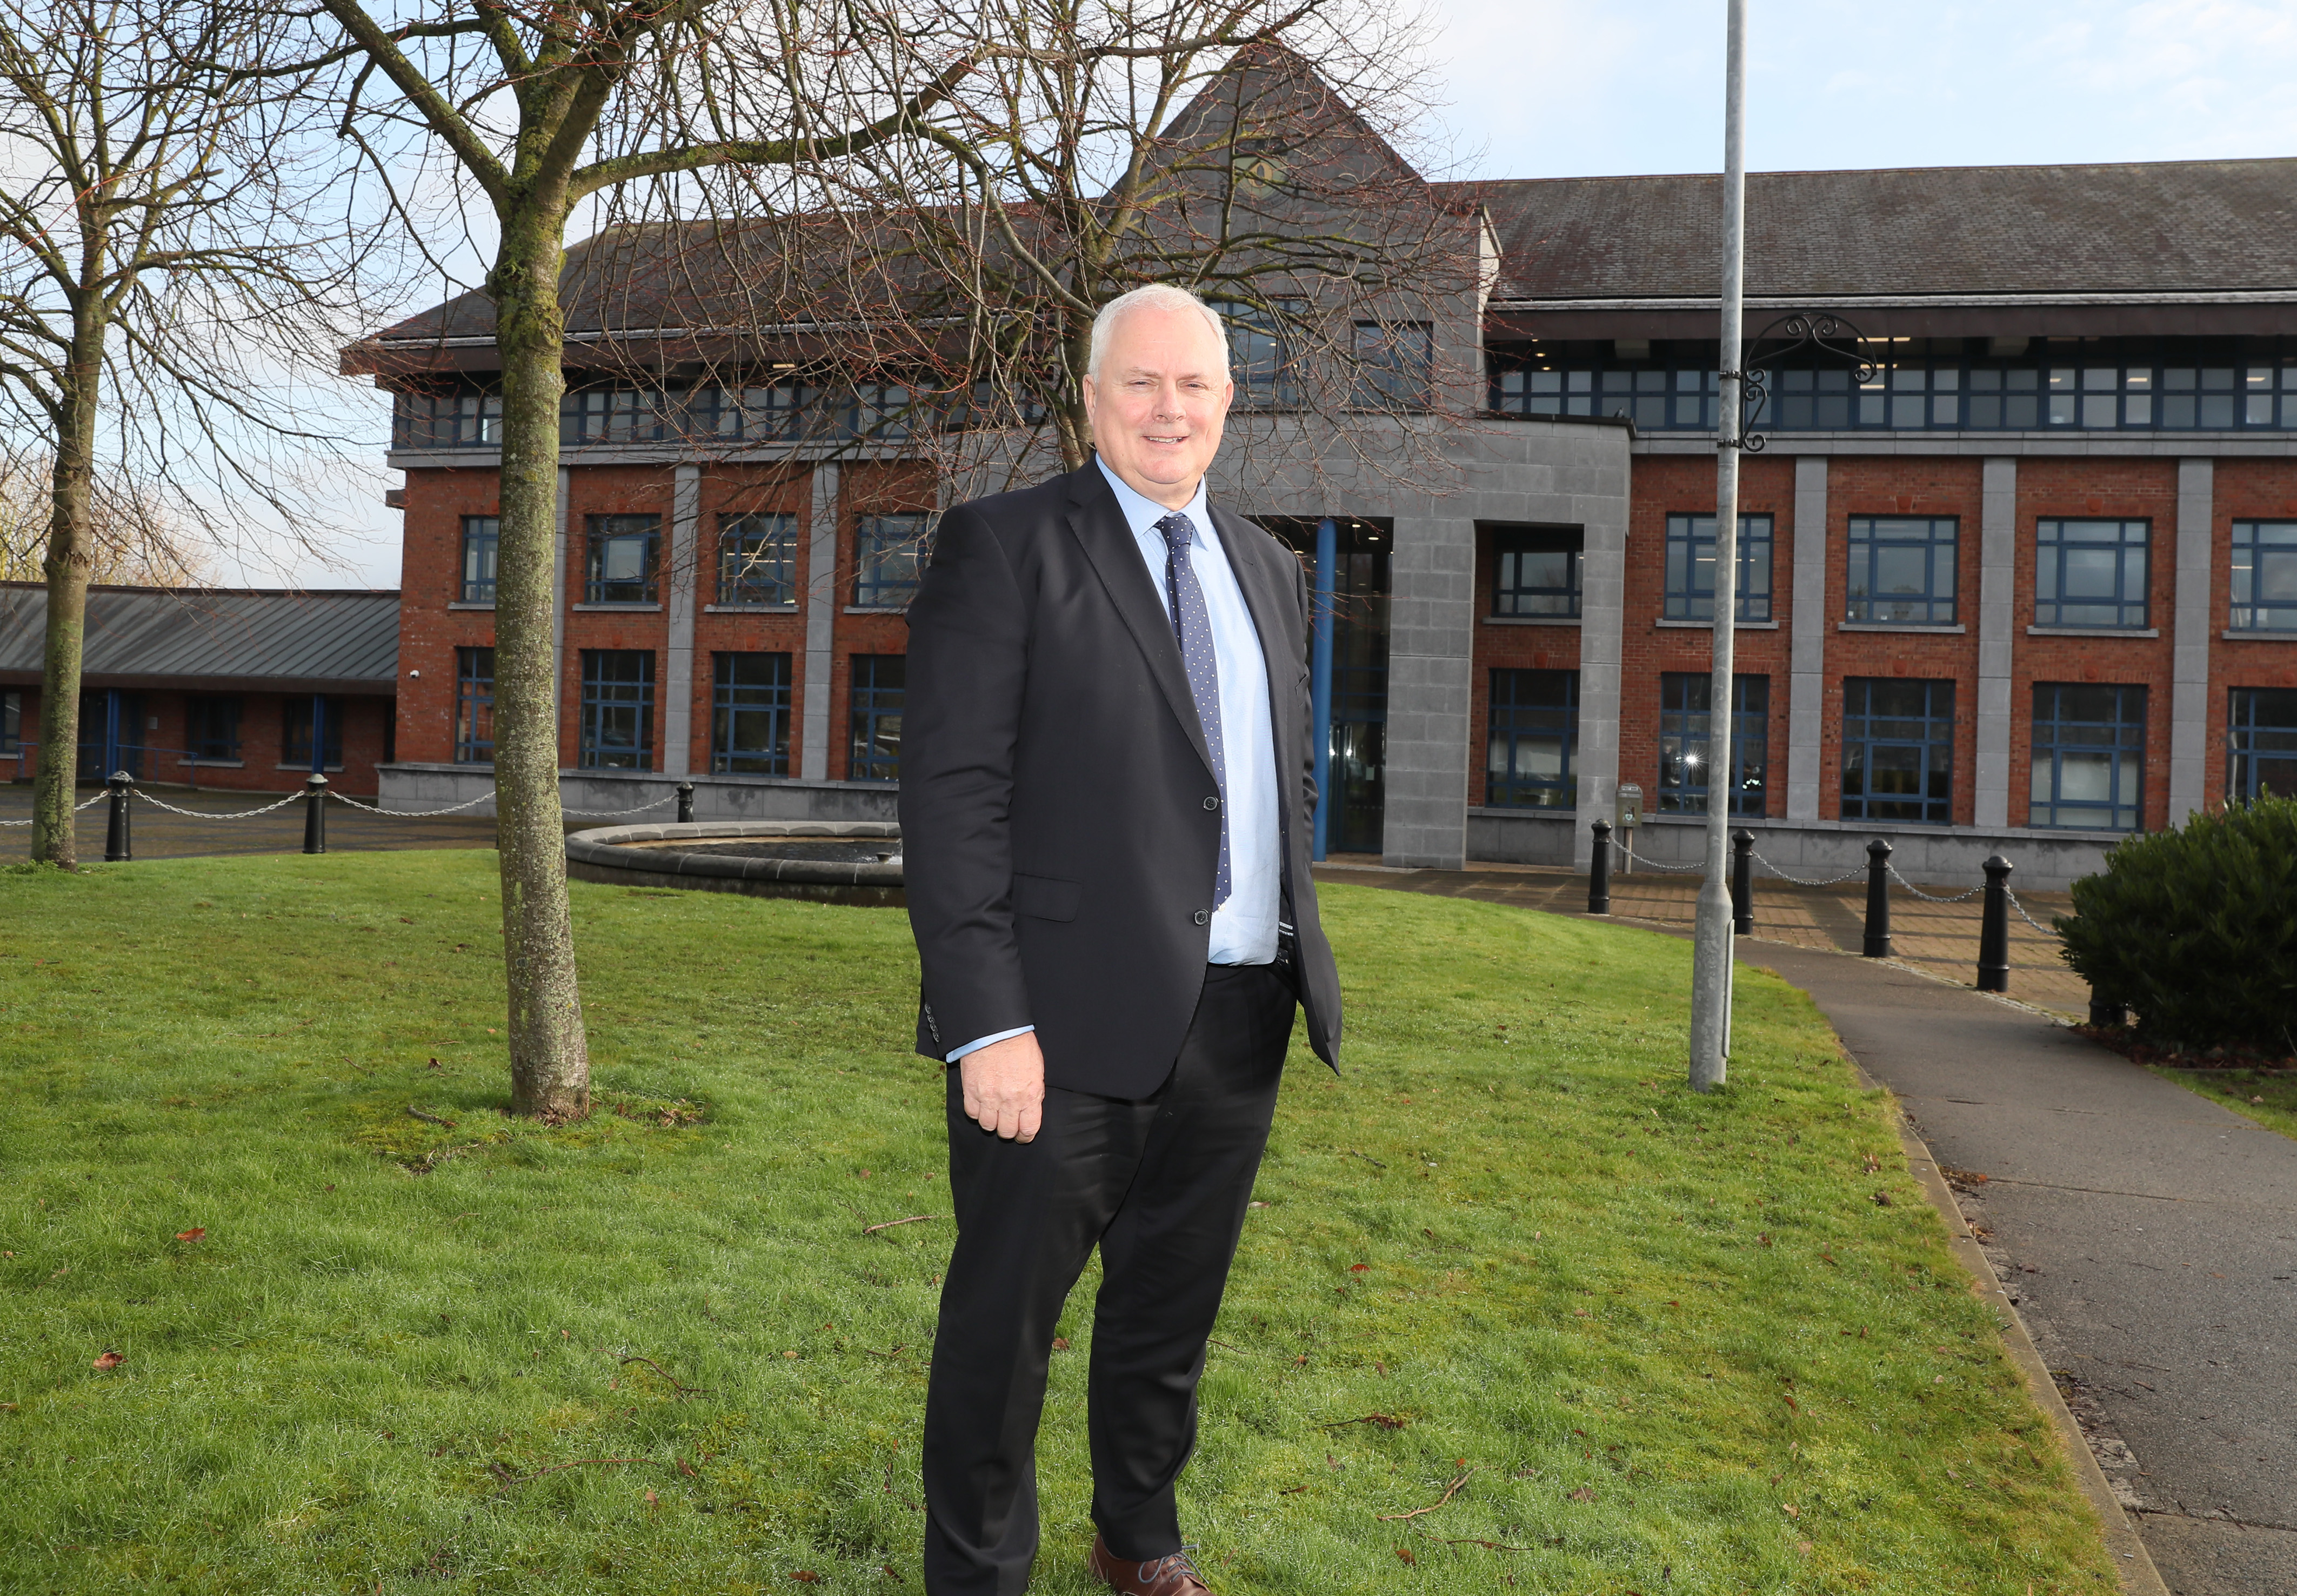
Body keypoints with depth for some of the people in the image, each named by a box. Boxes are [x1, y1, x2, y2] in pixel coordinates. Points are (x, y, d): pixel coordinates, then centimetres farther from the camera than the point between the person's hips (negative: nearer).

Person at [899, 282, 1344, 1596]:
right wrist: (988, 1028, -19)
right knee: (1006, 1318, 8)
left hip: (1239, 1023, 6)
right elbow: (952, 797, -14)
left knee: (1173, 1310, 21)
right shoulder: (1005, 548, -6)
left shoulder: (1270, 569, 14)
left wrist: (1293, 946, 12)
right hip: (1071, 1027, -6)